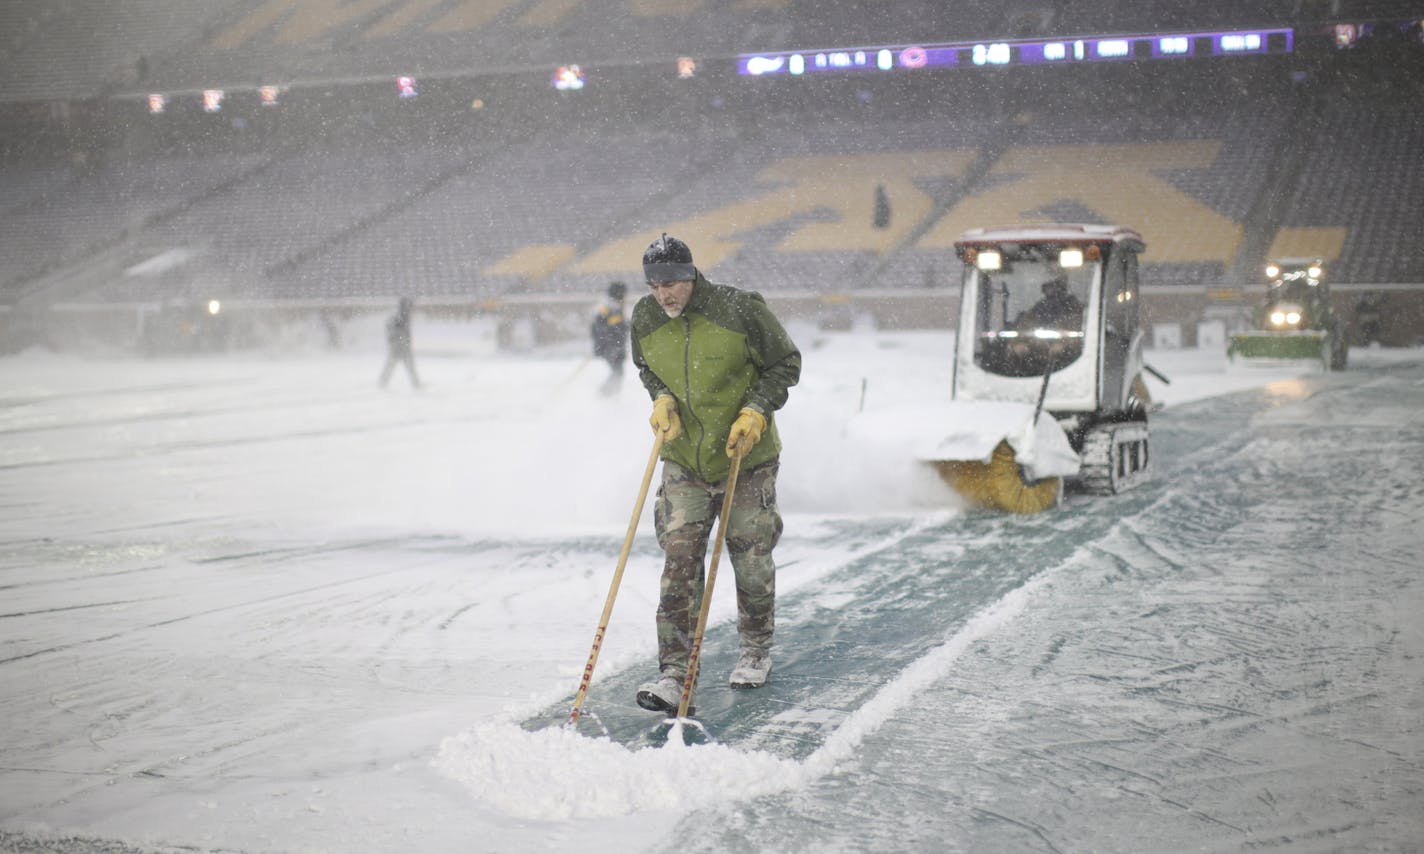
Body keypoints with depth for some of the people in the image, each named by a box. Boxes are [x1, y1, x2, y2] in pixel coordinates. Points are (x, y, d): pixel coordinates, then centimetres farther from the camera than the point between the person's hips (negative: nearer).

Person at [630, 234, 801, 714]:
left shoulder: (739, 310, -17)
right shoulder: (645, 320, -4)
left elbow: (785, 363, -4)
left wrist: (757, 411, -15)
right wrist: (661, 398, -3)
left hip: (747, 458, -2)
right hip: (684, 460, 3)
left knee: (751, 559, 7)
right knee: (679, 559, -9)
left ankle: (757, 650, 31)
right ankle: (674, 673, -9)